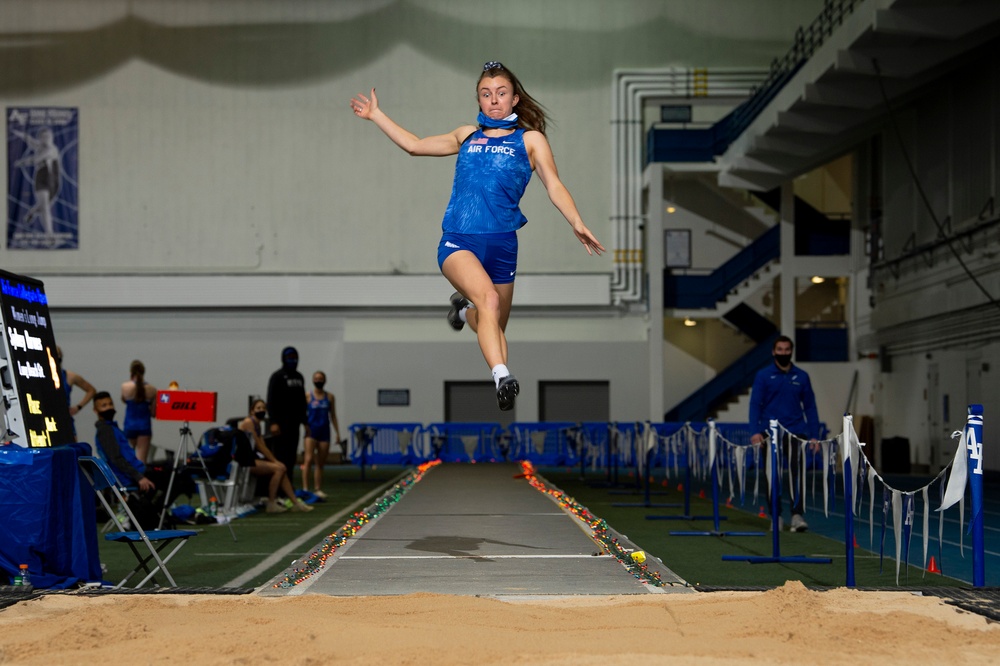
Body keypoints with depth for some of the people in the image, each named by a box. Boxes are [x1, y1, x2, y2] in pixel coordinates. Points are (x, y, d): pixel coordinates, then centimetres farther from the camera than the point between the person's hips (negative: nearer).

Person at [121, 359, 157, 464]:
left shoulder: (125, 387, -7)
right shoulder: (152, 389, -5)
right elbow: (154, 413, 1)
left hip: (130, 425, 0)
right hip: (145, 425, 0)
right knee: (141, 460, -3)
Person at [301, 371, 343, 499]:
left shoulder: (329, 397, 9)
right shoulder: (308, 396, 1)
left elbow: (333, 416, 14)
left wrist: (337, 432, 10)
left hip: (324, 431, 3)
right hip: (311, 431, -3)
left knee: (320, 463, 7)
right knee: (308, 460, -15)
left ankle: (318, 489, 11)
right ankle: (305, 488, -18)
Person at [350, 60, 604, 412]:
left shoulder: (530, 138, 11)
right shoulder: (467, 135, 19)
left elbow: (554, 187, 1)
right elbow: (414, 145, 30)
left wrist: (577, 223, -16)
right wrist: (376, 115, 32)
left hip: (501, 243, 1)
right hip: (457, 240, 0)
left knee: (493, 326, 11)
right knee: (489, 299, -29)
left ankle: (465, 306, 45)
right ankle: (502, 376, -40)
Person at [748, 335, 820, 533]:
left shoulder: (801, 376, 10)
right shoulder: (763, 376, 4)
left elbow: (810, 406, 12)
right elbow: (755, 404, 0)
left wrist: (813, 435, 4)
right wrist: (755, 431, -13)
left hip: (795, 431, 0)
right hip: (770, 433, 0)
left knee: (796, 471, -13)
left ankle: (797, 516, -17)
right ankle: (776, 517, 14)